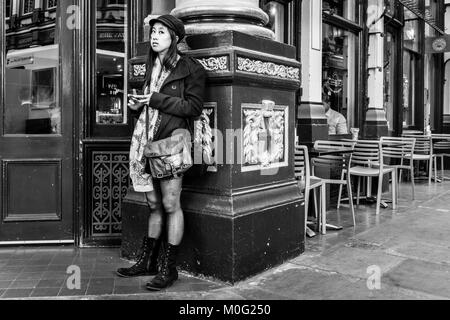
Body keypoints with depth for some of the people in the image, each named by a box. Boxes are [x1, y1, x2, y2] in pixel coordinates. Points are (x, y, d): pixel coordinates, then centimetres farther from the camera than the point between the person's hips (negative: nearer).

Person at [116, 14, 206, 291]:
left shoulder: (190, 69, -3)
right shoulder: (152, 66, 19)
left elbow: (194, 107, -10)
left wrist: (156, 99, -12)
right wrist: (139, 104, 7)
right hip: (148, 139, 7)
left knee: (170, 204, -4)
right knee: (154, 204, 12)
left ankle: (170, 268, 6)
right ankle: (148, 261, 21)